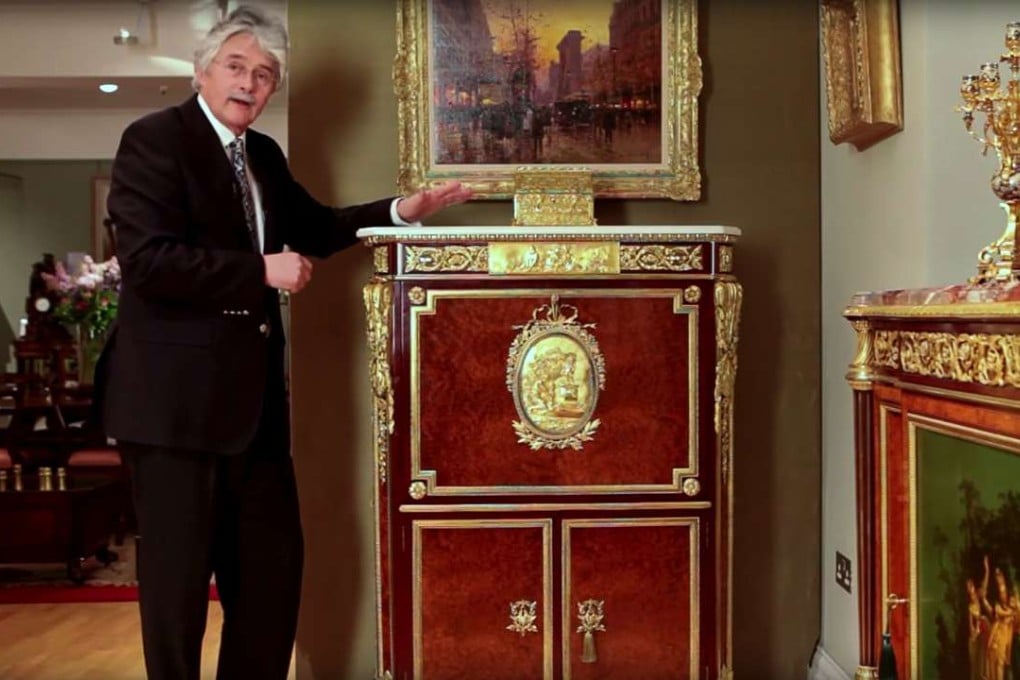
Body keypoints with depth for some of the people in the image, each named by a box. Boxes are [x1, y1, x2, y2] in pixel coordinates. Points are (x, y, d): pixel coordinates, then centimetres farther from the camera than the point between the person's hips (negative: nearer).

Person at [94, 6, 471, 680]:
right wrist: (263, 270, -18)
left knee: (274, 561, 16)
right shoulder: (154, 138, -9)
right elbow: (148, 260, -20)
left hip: (253, 396, 8)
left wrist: (400, 211, 11)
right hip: (178, 397, -8)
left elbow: (314, 226, 24)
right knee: (179, 572, 4)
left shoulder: (264, 155, 13)